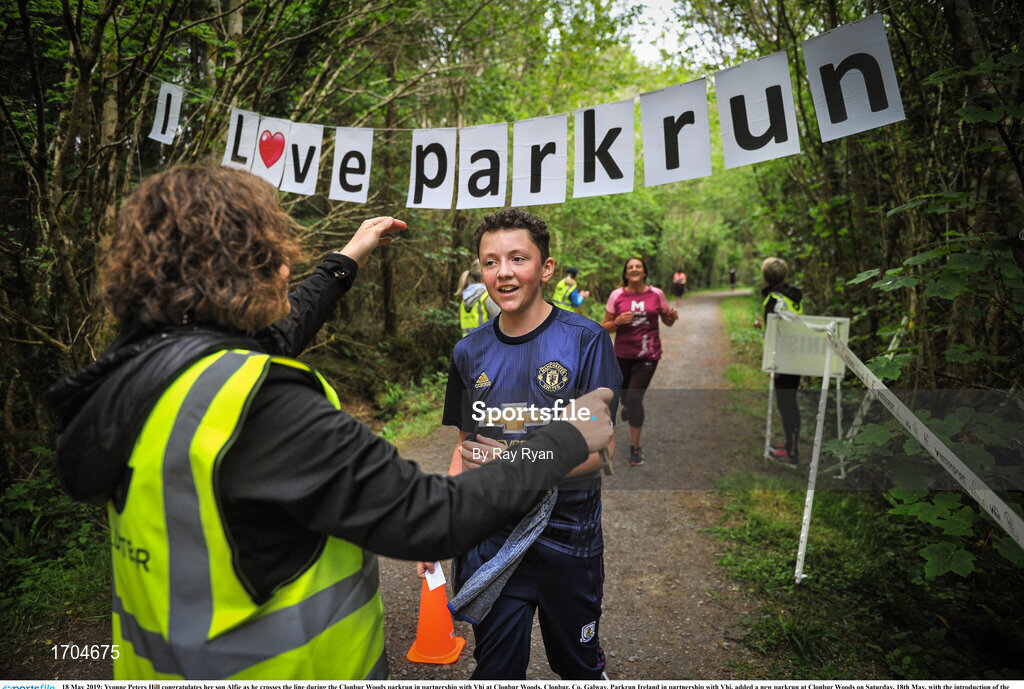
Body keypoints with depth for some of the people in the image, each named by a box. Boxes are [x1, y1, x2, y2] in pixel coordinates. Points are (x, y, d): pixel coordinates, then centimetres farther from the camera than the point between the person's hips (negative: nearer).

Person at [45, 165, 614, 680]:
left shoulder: (140, 364, -5)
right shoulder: (255, 404, -32)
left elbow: (271, 338, 12)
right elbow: (432, 519, -30)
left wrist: (348, 260, 23)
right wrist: (567, 440, -17)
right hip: (291, 668, -8)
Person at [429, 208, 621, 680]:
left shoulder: (585, 340, -10)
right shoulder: (470, 352, 1)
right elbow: (465, 447, 8)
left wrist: (521, 464, -28)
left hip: (567, 533, -1)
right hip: (489, 538, 2)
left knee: (580, 666, 20)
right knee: (496, 668, 15)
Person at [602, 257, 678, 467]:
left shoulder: (656, 294, -2)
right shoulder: (617, 295, -4)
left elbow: (667, 322, 10)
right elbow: (606, 327, 0)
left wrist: (673, 316, -12)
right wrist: (618, 321, -21)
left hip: (648, 356, -1)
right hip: (623, 355, 2)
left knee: (635, 398, -12)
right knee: (625, 394, 18)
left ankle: (635, 446, 7)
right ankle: (627, 406, 60)